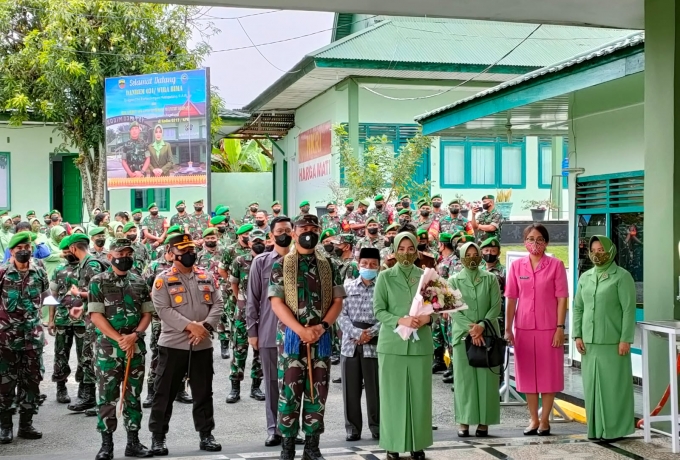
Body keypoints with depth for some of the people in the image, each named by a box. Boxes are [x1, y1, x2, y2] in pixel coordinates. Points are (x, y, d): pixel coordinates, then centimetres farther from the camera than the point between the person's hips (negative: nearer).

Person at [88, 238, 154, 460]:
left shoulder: (139, 282, 9)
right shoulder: (98, 281, -2)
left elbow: (147, 313, 8)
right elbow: (95, 315, -8)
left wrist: (134, 336, -10)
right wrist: (119, 338, -15)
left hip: (136, 347, 3)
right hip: (108, 347, -3)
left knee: (133, 396, 9)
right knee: (107, 397, 0)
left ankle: (133, 441, 16)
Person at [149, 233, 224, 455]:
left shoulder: (207, 277, 9)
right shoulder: (163, 279, -4)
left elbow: (218, 305, 4)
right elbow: (164, 310, -13)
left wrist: (205, 325, -13)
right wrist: (190, 326, -21)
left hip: (202, 345, 4)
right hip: (173, 344, -3)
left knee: (203, 393, 10)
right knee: (164, 393, 2)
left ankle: (206, 435, 20)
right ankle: (158, 437, 12)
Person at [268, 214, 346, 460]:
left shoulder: (328, 266, 10)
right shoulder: (281, 265, 2)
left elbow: (338, 300, 7)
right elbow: (276, 302, -6)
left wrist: (322, 326, -10)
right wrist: (301, 330, -16)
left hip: (321, 337, 3)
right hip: (292, 336, -3)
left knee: (317, 391, 5)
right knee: (290, 391, -2)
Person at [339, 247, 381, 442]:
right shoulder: (347, 287, 8)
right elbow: (341, 315, 0)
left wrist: (371, 333, -16)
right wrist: (357, 333, -12)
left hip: (374, 344, -2)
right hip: (350, 343, 2)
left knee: (374, 388, 3)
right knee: (351, 389, 5)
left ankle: (377, 427, 14)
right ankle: (352, 428, 15)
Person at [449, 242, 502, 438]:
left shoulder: (490, 279, 6)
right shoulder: (454, 281, 5)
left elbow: (496, 306, 0)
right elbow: (453, 310, -2)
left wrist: (482, 325, -14)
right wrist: (470, 328, -14)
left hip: (488, 334, 0)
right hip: (463, 335, 0)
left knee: (486, 379, 0)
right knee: (464, 378, -1)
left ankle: (484, 422, 6)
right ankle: (464, 422, 4)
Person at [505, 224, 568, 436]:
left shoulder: (556, 265, -3)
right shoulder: (516, 266, 4)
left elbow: (561, 299, -4)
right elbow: (511, 299, 5)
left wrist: (560, 328, -9)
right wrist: (508, 329, 2)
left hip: (548, 328, -2)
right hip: (523, 327, 2)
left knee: (548, 374, 4)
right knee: (527, 373, 8)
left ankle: (544, 420, 15)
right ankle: (533, 419, 19)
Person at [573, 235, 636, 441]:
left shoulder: (622, 276, -3)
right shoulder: (585, 277, 12)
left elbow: (629, 310, -7)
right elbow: (578, 307, 14)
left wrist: (625, 339, -13)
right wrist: (578, 335, 6)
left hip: (612, 342, -5)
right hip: (589, 341, 5)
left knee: (613, 385, -2)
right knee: (592, 385, 8)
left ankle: (614, 429, 6)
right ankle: (596, 427, 17)